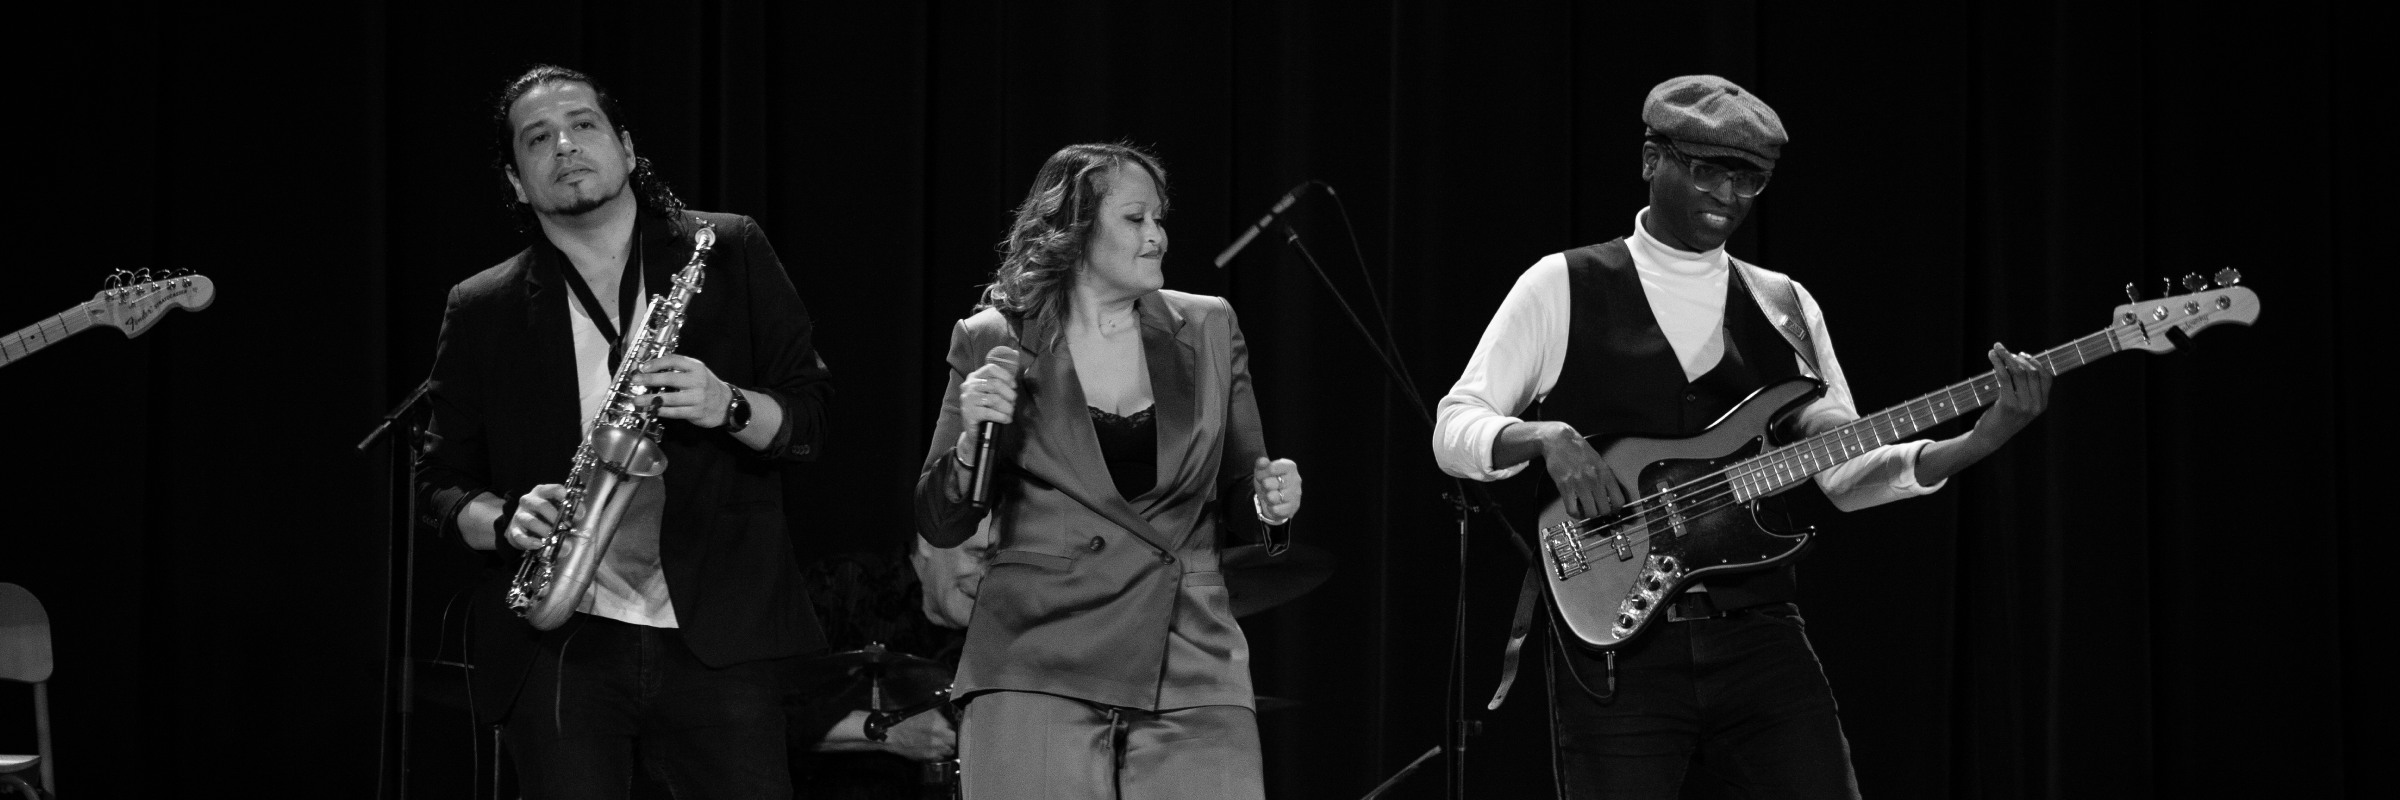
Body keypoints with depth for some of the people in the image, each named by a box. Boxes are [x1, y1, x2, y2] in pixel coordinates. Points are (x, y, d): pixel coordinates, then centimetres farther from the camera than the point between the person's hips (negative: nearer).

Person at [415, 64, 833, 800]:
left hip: (718, 636, -1)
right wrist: (508, 520, -11)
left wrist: (729, 406, -14)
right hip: (559, 648, 1)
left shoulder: (729, 256, 7)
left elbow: (808, 416, 7)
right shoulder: (483, 311, 9)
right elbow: (442, 483, 11)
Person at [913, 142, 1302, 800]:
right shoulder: (994, 342, 4)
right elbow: (939, 527, 6)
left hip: (1191, 671, 2)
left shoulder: (1207, 330, 10)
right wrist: (973, 437, -12)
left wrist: (1267, 504, -3)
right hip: (1038, 666, -2)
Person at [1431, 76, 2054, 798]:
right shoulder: (1564, 287, 3)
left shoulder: (1784, 306, 14)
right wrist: (1547, 437, -21)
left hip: (1759, 633, 3)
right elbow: (1452, 431, -1)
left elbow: (1846, 472, 10)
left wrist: (1985, 438, -4)